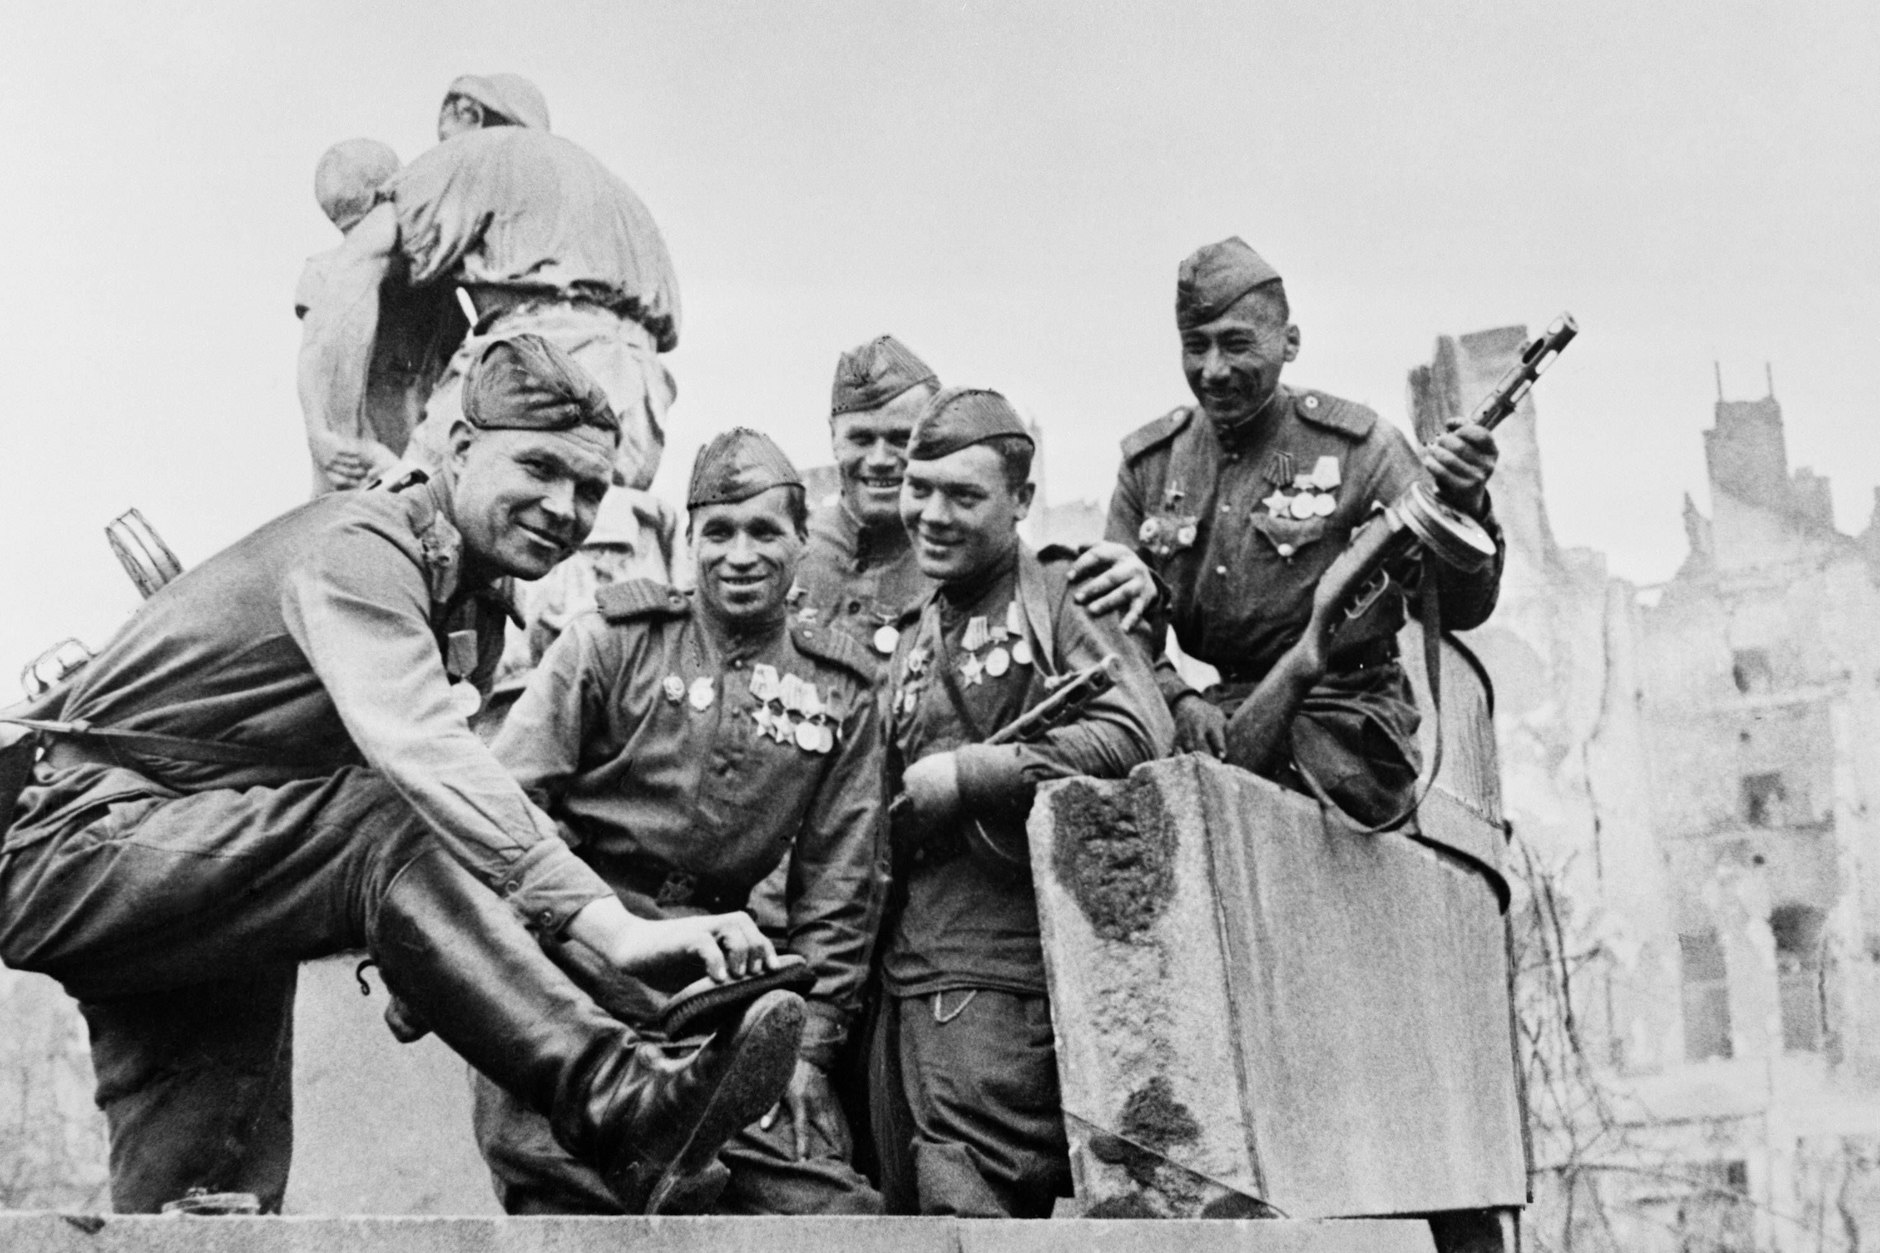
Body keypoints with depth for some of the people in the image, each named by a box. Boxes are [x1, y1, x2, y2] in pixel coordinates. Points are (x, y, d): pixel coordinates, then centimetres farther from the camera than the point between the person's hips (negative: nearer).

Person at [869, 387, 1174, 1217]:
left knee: (964, 1210, -14)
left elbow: (1138, 737, -17)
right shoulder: (913, 638, 22)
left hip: (1010, 976, -8)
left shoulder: (1059, 597, -1)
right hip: (909, 976, 8)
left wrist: (965, 775, -14)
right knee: (906, 1208, 10)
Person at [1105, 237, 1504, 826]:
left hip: (1342, 717, -3)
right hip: (1208, 716, 3)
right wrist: (1175, 699, -11)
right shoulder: (1149, 463, 10)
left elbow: (1458, 608, -4)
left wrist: (1464, 511, -25)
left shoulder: (1356, 446, 0)